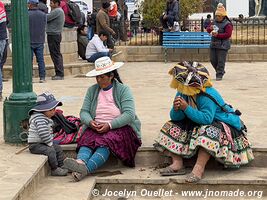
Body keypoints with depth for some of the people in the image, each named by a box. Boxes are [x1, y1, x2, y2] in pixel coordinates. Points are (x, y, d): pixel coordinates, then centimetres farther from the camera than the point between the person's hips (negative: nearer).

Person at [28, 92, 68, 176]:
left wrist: (50, 142, 11)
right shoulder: (39, 119, -22)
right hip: (35, 145, -11)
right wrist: (50, 143, -22)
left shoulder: (46, 119, 14)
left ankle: (61, 166, 17)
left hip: (43, 143, 11)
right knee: (50, 151, -26)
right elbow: (43, 133, -31)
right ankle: (55, 169, -19)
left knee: (58, 149, 12)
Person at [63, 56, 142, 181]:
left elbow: (129, 114, -13)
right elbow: (84, 111, 6)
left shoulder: (123, 90, -2)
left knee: (105, 142, -34)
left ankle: (86, 169, -55)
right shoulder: (92, 90, 12)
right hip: (96, 128, 4)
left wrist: (109, 125, -23)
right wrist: (90, 122, -17)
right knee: (87, 140, -29)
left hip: (120, 127, -4)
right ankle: (80, 162, -58)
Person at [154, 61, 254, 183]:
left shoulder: (207, 96, -29)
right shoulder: (182, 93, -6)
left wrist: (186, 108, -41)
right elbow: (175, 117, -7)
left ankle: (199, 168, -41)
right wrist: (176, 109, -31)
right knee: (173, 127, -5)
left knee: (208, 131, -39)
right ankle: (177, 164, -14)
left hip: (221, 124, -8)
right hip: (197, 124, 8)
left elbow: (206, 118, -40)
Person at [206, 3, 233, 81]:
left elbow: (228, 34, -17)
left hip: (222, 45, -7)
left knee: (221, 61, -8)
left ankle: (219, 75, -3)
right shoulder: (214, 22, 12)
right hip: (213, 44, 7)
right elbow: (208, 30, 16)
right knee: (213, 60, 11)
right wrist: (210, 28, -9)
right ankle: (221, 71, 31)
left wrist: (218, 35, -23)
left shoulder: (227, 24, -8)